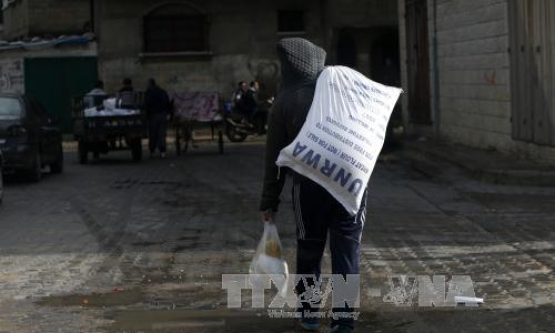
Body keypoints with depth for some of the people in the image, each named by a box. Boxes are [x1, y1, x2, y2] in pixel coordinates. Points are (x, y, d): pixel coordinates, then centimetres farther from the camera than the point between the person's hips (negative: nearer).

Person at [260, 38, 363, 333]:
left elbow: (275, 155, 1)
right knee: (347, 253, 5)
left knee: (309, 252, 16)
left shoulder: (285, 101, -2)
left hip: (309, 187, 0)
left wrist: (269, 201, 7)